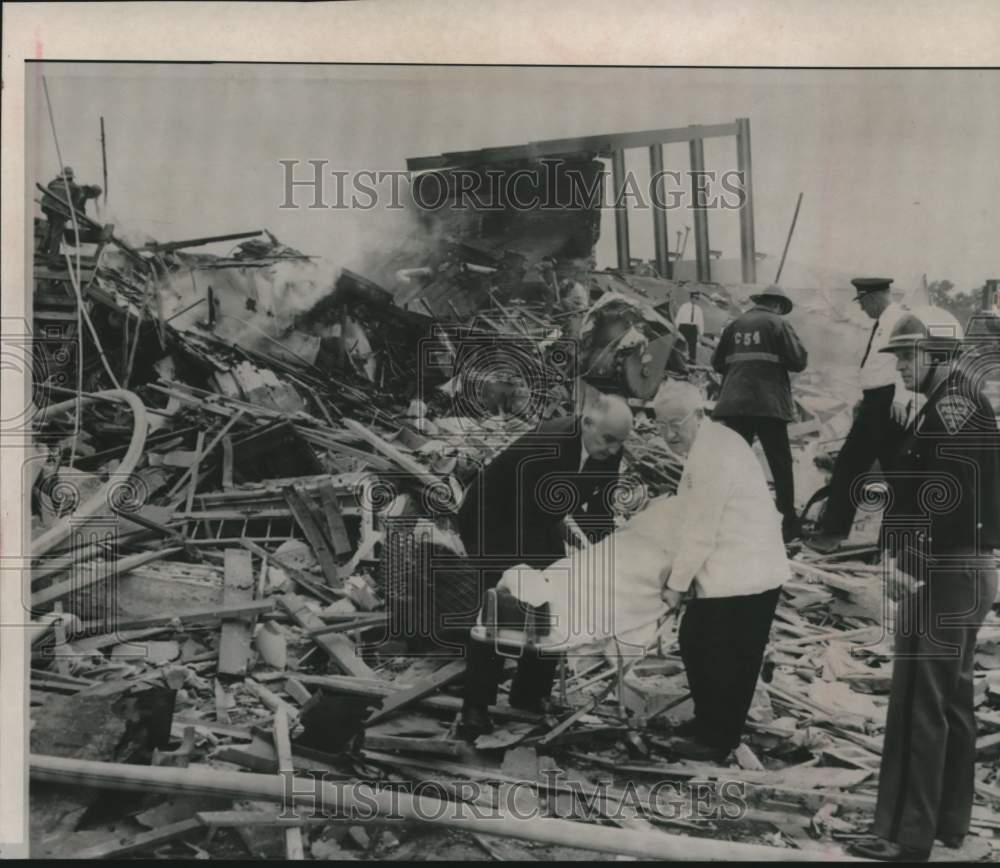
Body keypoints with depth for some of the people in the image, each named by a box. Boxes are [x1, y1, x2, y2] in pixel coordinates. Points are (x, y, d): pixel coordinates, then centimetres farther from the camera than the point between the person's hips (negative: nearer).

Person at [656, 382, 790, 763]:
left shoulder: (711, 456, -22)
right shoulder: (710, 441, 9)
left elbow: (701, 531, -19)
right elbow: (698, 520, 15)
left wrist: (677, 584, -9)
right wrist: (677, 567, 10)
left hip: (741, 575, -10)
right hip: (747, 569, 10)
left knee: (725, 660, 4)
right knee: (694, 643, 18)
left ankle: (717, 739, 19)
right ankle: (709, 721, 33)